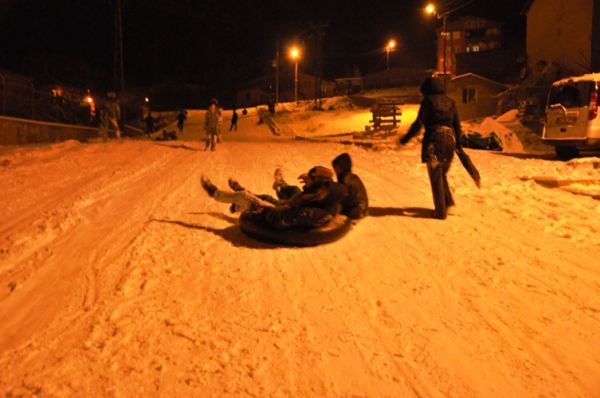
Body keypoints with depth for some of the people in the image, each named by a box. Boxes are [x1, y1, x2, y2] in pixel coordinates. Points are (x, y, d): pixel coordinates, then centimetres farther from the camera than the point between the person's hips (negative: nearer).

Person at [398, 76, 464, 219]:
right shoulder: (450, 102, 12)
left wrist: (405, 138, -4)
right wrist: (458, 144, 24)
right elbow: (457, 125, 15)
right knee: (442, 174, 22)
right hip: (450, 141, 5)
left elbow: (419, 123, -11)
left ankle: (441, 211, 5)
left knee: (436, 178, 3)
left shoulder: (428, 101, -4)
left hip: (434, 141, -5)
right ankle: (449, 202, 15)